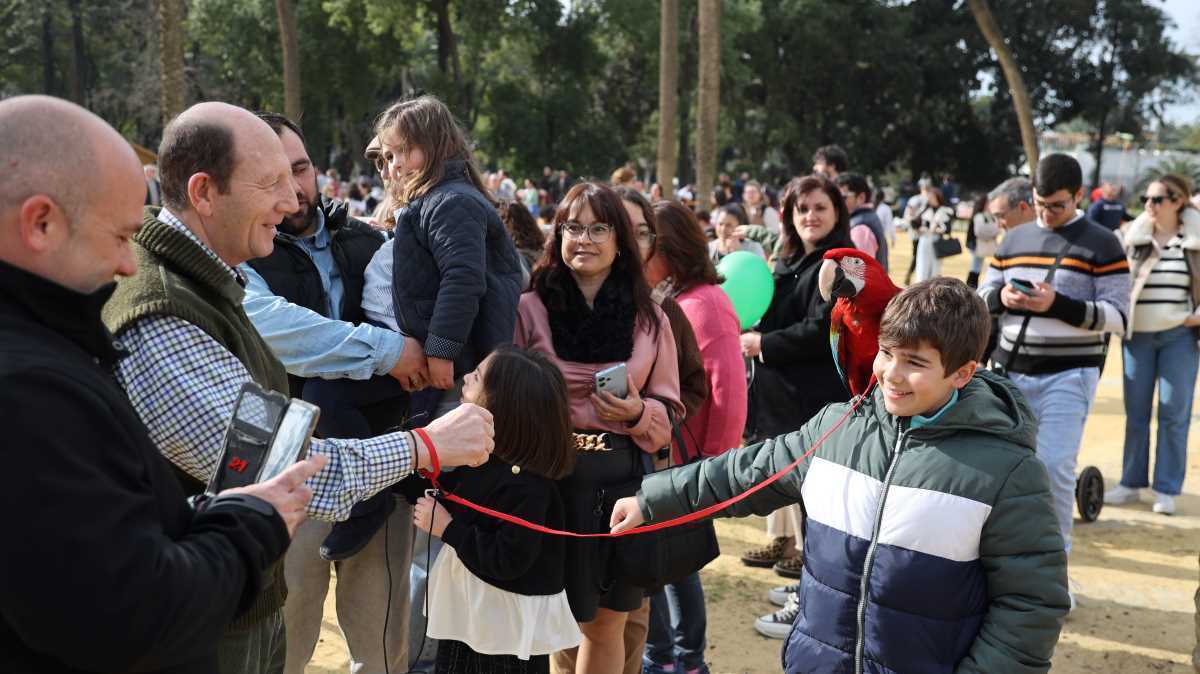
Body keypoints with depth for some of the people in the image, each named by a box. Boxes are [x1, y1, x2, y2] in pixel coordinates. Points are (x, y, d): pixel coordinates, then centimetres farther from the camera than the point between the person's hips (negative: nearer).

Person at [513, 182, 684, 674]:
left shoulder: (651, 319, 6)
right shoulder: (529, 309, -1)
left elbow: (668, 414, 8)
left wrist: (637, 413, -11)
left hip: (625, 480, 2)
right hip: (551, 476, -2)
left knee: (608, 622, 13)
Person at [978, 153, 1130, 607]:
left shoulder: (1101, 244, -3)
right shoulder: (1013, 239, 11)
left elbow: (1119, 317, -8)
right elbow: (982, 297, 13)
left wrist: (1058, 305, -22)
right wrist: (1001, 297, -11)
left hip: (1068, 374, -4)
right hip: (1010, 371, 5)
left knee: (1054, 465, -11)